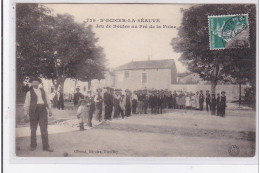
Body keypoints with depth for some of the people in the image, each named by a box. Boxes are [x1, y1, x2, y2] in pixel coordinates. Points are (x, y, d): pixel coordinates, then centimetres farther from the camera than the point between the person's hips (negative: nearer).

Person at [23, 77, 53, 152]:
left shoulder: (43, 91, 16)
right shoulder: (29, 93, 5)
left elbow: (47, 101, 19)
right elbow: (26, 104, 1)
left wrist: (50, 109, 11)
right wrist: (26, 114, -6)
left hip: (43, 110, 2)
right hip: (34, 111, -2)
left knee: (44, 129, -3)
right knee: (33, 129, 5)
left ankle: (46, 146, -1)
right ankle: (33, 145, 18)